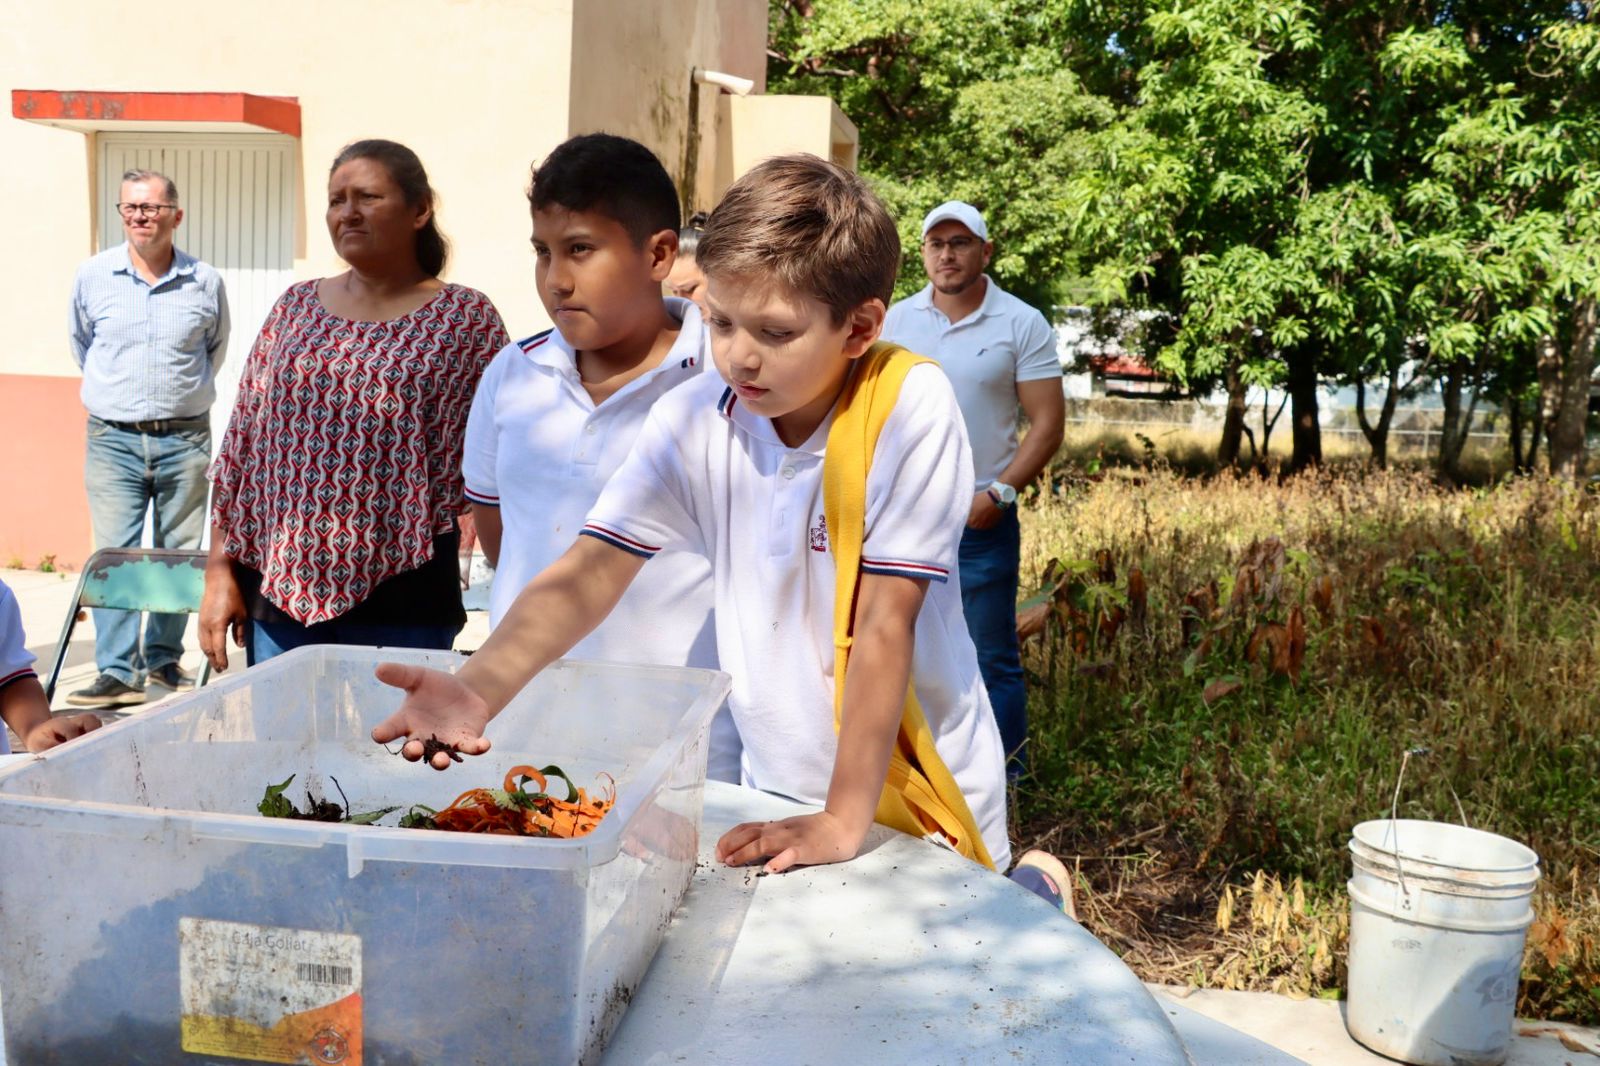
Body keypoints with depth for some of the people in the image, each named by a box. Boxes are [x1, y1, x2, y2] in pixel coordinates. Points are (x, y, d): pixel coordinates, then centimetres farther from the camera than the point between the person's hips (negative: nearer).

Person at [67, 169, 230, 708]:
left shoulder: (206, 283, 0)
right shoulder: (92, 276, 1)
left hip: (185, 439, 0)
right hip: (114, 440, 0)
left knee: (179, 557, 7)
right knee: (115, 557, -5)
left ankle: (164, 659, 21)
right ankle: (117, 672, -2)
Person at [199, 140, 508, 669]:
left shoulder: (466, 318, 0)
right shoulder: (295, 307, 10)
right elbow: (241, 447, 10)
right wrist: (220, 570, 5)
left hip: (402, 604, -3)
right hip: (281, 588, 3)